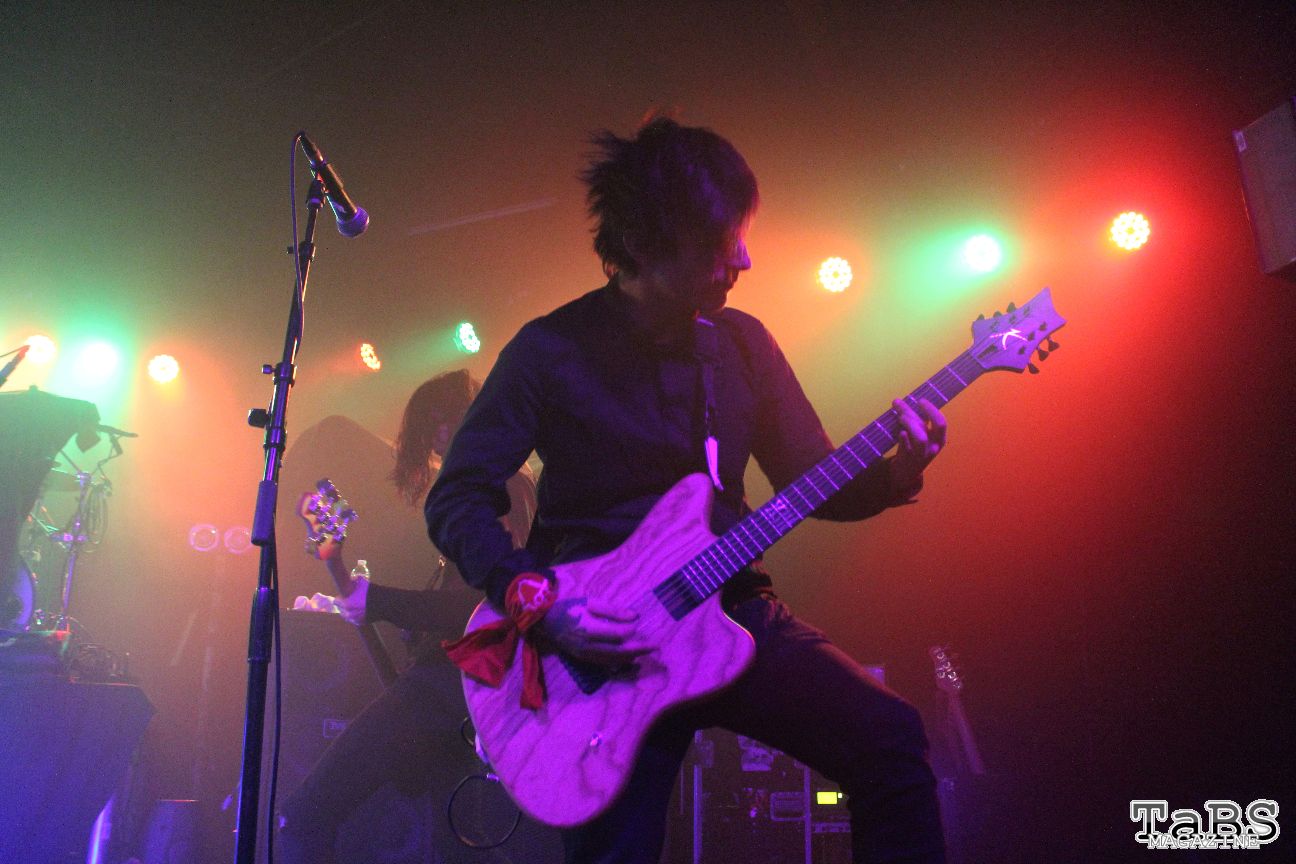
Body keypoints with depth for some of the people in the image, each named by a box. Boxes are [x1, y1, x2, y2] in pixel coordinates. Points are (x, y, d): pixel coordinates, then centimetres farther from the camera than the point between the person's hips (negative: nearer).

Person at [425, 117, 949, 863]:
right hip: (599, 643, -3)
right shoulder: (554, 352, -9)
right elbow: (456, 498, -5)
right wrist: (534, 599, -19)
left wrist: (895, 477, -11)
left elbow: (812, 481, 9)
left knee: (888, 738, -17)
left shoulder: (742, 341, 4)